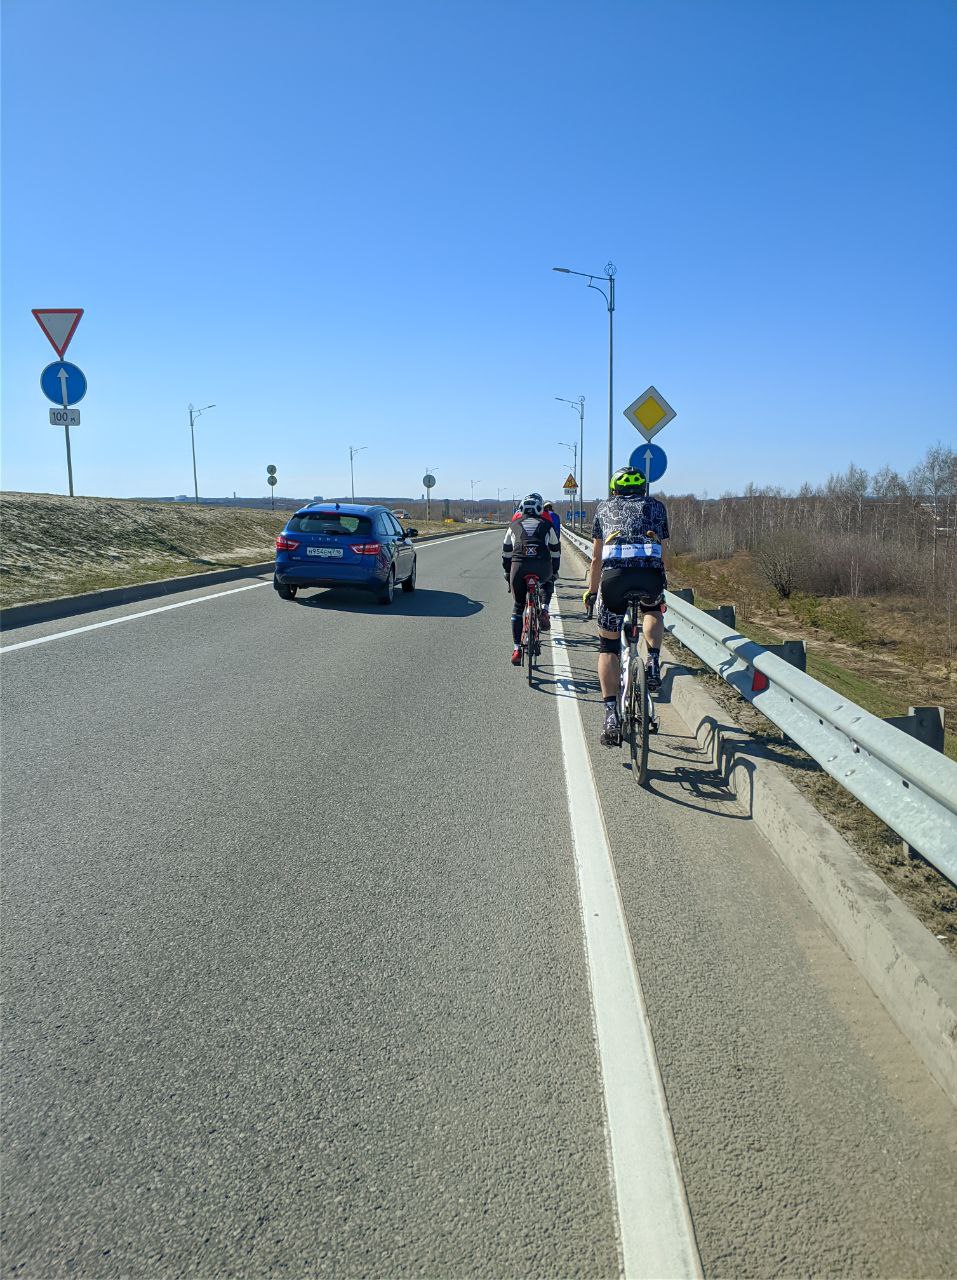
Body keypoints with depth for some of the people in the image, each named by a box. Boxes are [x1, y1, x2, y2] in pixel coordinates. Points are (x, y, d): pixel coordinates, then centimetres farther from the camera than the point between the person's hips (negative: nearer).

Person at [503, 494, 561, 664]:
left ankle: (517, 649, 8)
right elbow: (555, 551, 27)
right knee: (547, 583, 37)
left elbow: (506, 552, 29)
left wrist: (507, 572, 41)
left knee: (517, 608, 15)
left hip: (519, 566, 0)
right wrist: (554, 572, 40)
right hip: (542, 567, 0)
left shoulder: (514, 525, 23)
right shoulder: (547, 525, 21)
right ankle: (544, 612, 13)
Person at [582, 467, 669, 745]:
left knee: (608, 646, 14)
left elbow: (596, 558, 28)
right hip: (650, 573, 0)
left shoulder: (604, 507, 27)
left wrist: (591, 590, 39)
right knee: (653, 610, 37)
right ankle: (653, 662, 15)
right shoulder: (655, 505, 27)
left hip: (614, 573, 0)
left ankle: (611, 714, 4)